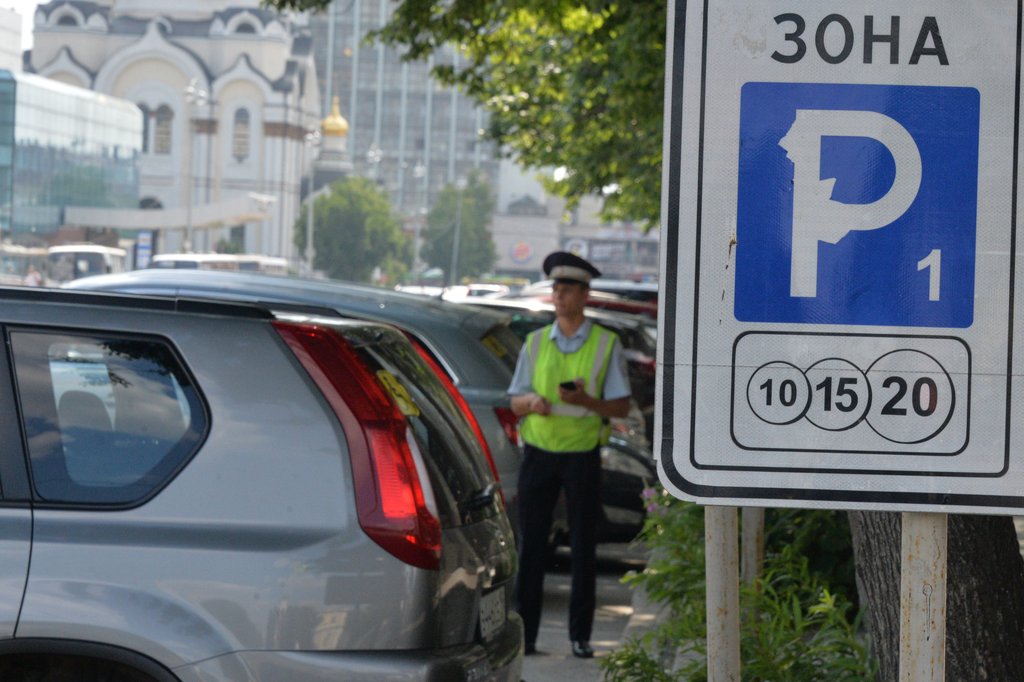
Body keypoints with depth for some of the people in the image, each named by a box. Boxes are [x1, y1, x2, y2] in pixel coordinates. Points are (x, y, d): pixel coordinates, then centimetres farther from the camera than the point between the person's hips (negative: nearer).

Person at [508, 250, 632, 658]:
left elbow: (621, 406, -1)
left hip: (582, 456, -2)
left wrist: (586, 401, -20)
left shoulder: (606, 345, 0)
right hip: (538, 453, 2)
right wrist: (532, 402, -14)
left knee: (583, 547, 2)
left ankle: (580, 636, 7)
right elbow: (515, 402, 9)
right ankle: (524, 632, 4)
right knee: (531, 544, 0)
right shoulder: (536, 343, 8)